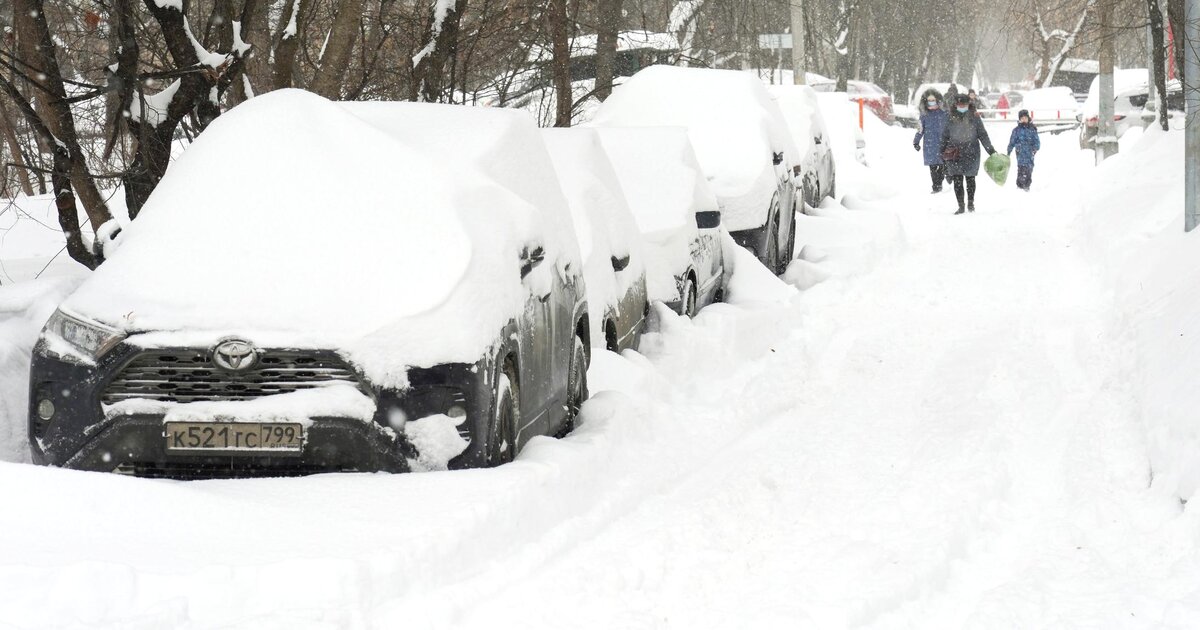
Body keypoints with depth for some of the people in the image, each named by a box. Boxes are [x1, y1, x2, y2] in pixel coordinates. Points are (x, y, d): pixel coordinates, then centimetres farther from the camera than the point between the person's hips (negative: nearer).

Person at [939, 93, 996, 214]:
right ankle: (961, 206, 6)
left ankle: (970, 203, 25)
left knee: (970, 179, 8)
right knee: (957, 180, -1)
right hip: (954, 154, 1)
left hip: (971, 154, -1)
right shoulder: (951, 119, 5)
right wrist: (942, 151, 12)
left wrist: (990, 150, -1)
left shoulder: (975, 118, 0)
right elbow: (945, 136, 13)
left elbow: (983, 135, 3)